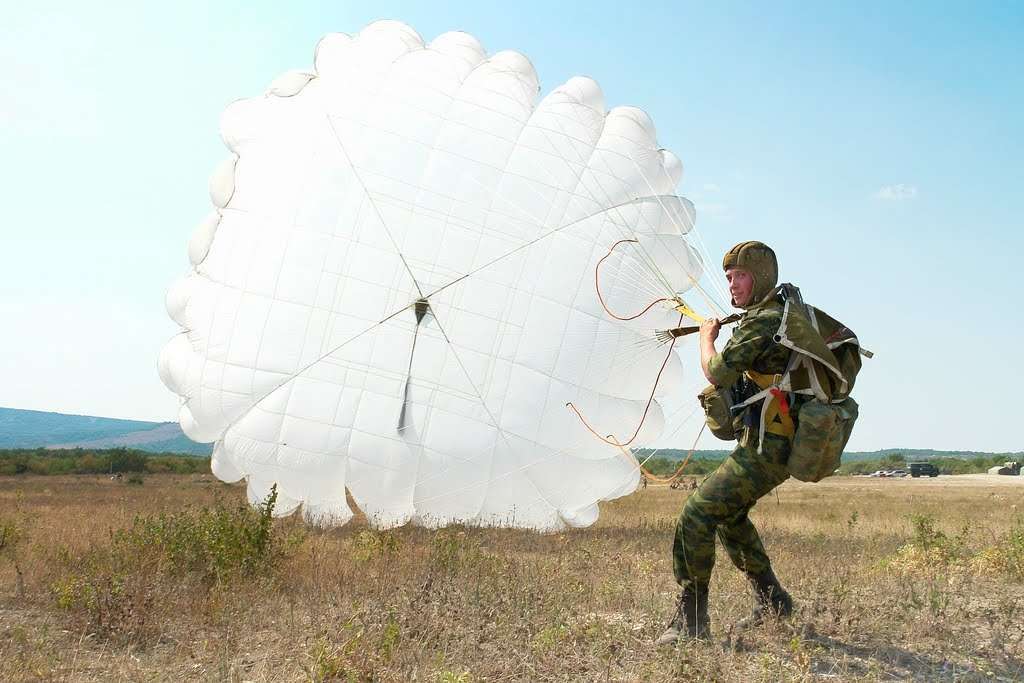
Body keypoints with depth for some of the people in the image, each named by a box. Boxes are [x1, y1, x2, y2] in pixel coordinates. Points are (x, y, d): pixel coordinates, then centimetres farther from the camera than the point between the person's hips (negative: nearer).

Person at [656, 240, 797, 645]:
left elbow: (719, 373, -23)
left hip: (766, 448, -11)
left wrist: (706, 336, -3)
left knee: (697, 514, -15)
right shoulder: (789, 312, 12)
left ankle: (691, 619, -12)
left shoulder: (761, 321, -17)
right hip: (781, 445, 11)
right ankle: (771, 600, 35)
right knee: (729, 513, 26)